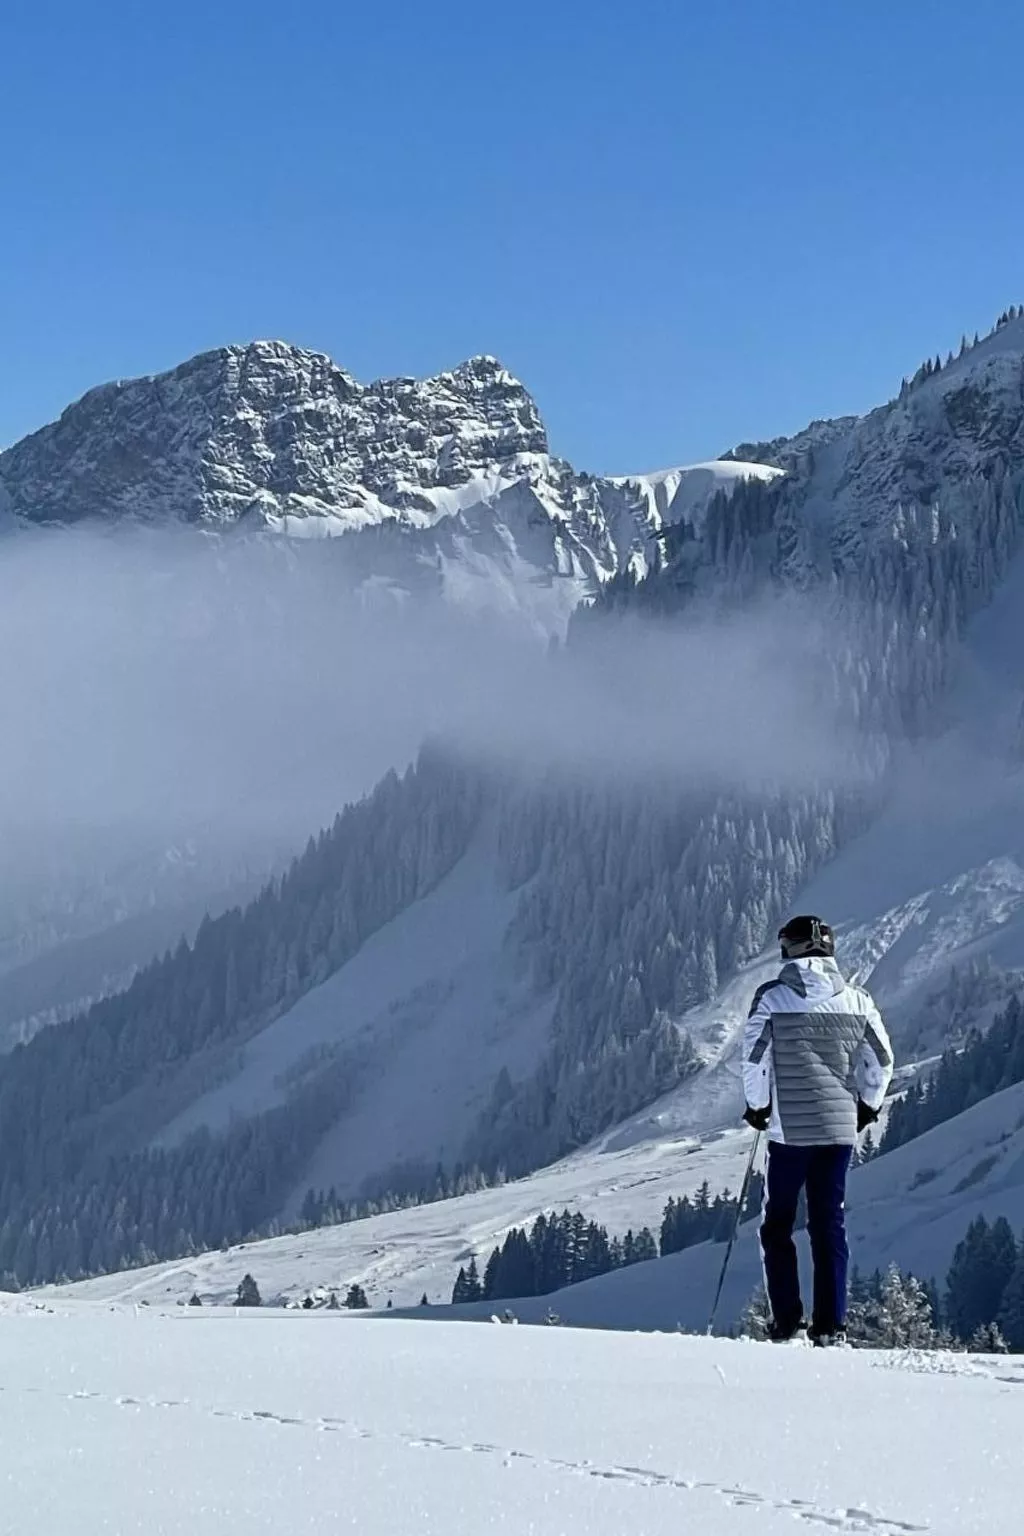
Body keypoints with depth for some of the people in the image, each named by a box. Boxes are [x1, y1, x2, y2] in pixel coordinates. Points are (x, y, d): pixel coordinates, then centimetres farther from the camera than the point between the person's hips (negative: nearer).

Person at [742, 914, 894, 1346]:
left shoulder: (772, 998, -7)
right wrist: (866, 1105, 19)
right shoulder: (856, 1000, 2)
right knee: (830, 1225, 8)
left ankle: (786, 1323, 4)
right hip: (841, 1128, 3)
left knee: (778, 1225, 9)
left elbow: (755, 1059, -9)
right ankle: (830, 1326, 3)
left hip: (789, 1129, -3)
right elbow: (881, 1060, 4)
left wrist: (757, 1107, 7)